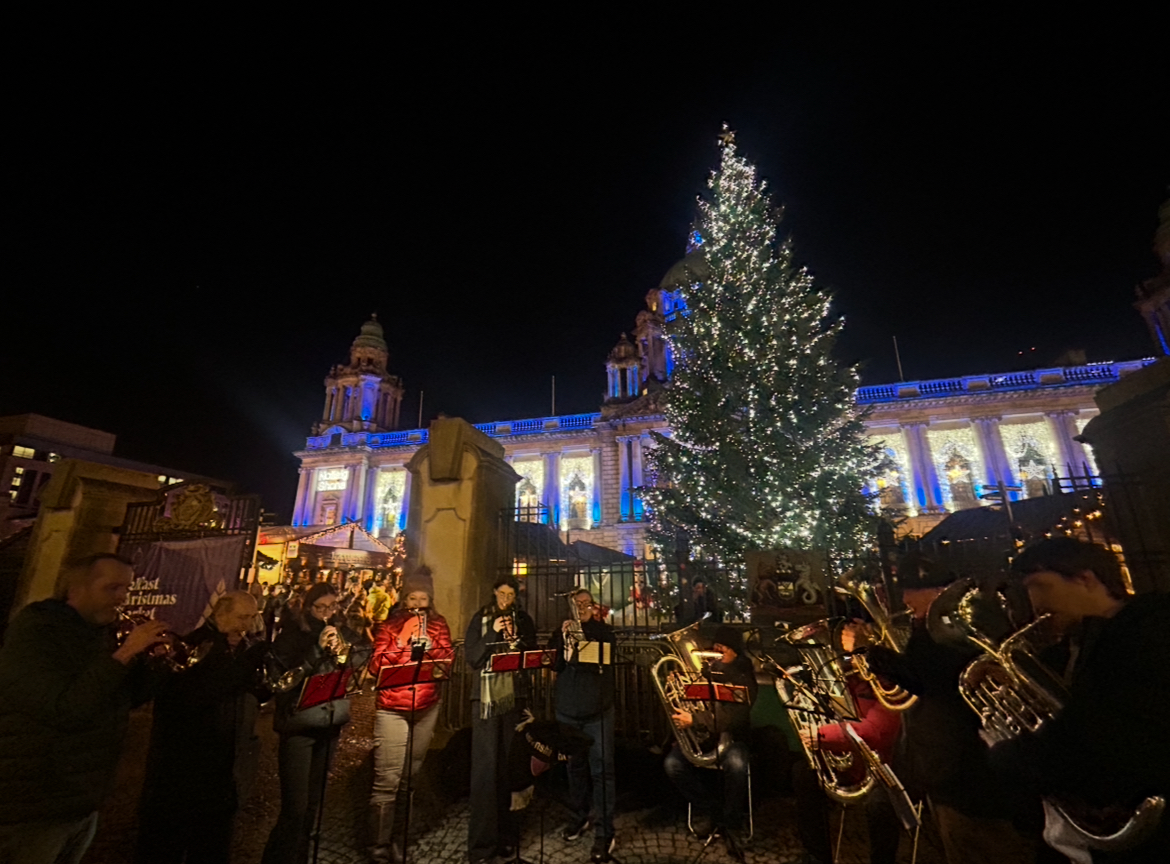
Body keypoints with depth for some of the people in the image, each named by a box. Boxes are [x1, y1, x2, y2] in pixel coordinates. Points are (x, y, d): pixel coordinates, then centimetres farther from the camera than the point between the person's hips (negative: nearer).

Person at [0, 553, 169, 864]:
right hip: (32, 809, -7)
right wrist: (124, 654, -29)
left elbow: (130, 698, 8)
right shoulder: (33, 630, -18)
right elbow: (64, 711, -29)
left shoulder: (100, 634, 4)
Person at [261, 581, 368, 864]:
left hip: (331, 724, 4)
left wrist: (344, 653, -15)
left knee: (312, 804, 18)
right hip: (298, 725, -4)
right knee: (295, 808, -3)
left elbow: (360, 672, 5)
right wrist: (318, 649, -25)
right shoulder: (292, 634, -7)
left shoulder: (345, 634, 4)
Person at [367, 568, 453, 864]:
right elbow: (376, 667, -9)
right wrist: (404, 640, -20)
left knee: (410, 777, 15)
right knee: (386, 781, -5)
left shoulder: (438, 624, 4)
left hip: (427, 707, 3)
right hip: (392, 708, -3)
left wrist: (430, 646, -19)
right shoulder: (391, 625, -3)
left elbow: (447, 663, -1)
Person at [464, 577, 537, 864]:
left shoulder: (523, 620, 8)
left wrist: (516, 638, -13)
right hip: (486, 698, -2)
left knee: (509, 765, 8)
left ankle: (505, 835, 23)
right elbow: (472, 657, -5)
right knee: (485, 767, -2)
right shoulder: (480, 619, 2)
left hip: (514, 698, 2)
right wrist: (493, 633, -17)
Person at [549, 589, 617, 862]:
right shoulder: (562, 631, 6)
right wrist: (563, 637, -17)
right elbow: (553, 664, -4)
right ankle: (580, 815, 33)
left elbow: (604, 661, -14)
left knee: (601, 769, -2)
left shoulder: (603, 630, 0)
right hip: (568, 710, 3)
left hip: (598, 710, -3)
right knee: (575, 766, 15)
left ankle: (604, 831, 8)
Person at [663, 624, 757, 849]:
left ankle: (733, 820, -4)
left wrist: (695, 719, -27)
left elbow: (734, 716, -19)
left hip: (729, 734, -3)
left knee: (736, 765, -34)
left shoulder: (743, 675, -6)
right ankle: (707, 807, 6)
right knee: (672, 764, -21)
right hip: (697, 735, 3)